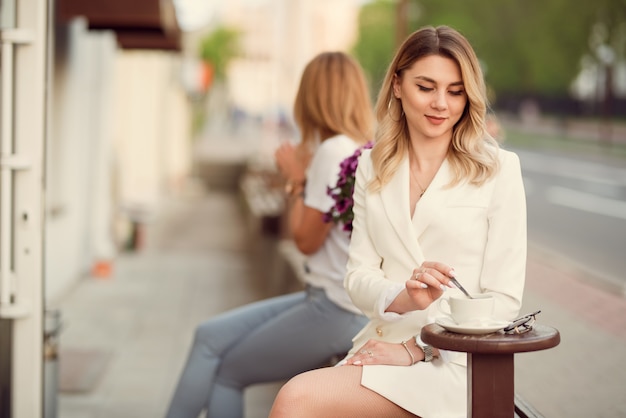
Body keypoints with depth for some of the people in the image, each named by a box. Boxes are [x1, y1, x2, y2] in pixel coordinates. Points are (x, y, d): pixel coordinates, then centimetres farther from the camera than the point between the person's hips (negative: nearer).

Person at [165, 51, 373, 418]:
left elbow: (306, 240, -14)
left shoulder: (334, 151, -17)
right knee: (211, 337, 11)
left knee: (227, 373, 4)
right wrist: (303, 175, 9)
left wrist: (297, 180, -3)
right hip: (345, 301, 9)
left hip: (335, 311, -9)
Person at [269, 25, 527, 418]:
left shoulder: (499, 169, -1)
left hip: (452, 362, -4)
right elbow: (359, 274, 8)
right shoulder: (373, 167, 13)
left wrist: (414, 349, -11)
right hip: (380, 347, 4)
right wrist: (404, 298, -14)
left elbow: (504, 300, -4)